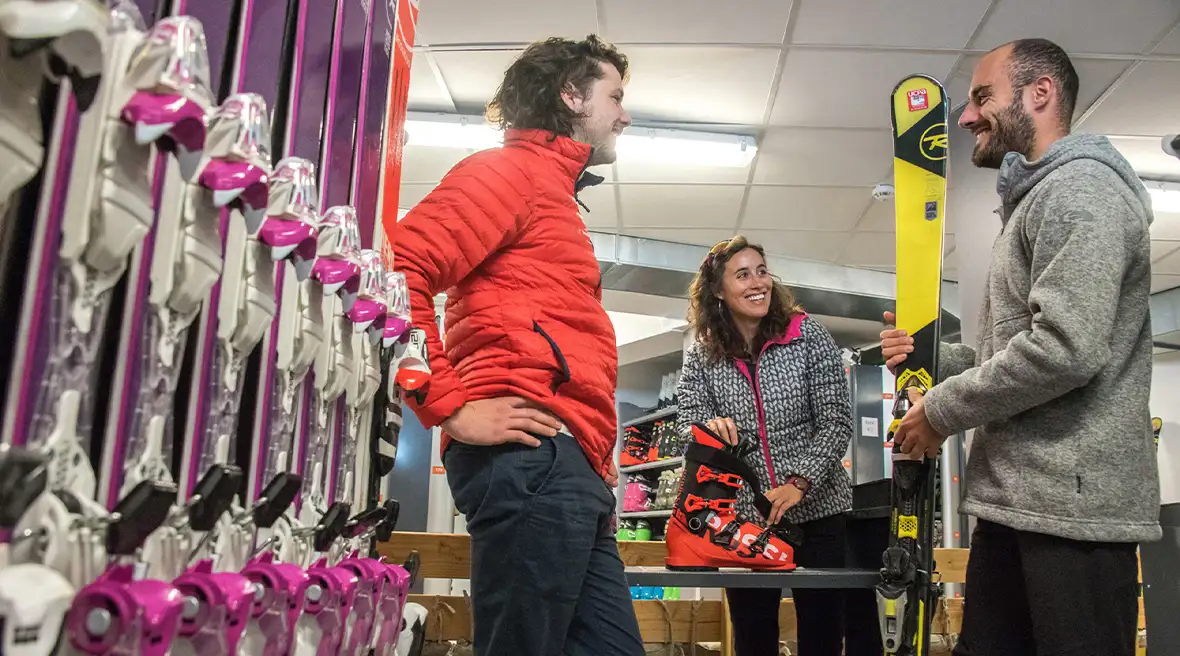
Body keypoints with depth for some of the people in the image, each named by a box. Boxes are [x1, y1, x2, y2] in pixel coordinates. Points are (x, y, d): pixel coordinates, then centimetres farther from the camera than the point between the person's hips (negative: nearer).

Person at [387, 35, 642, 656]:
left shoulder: (554, 192, 32)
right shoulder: (511, 168, 2)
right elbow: (399, 266, -14)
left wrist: (597, 463, 18)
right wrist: (451, 406, -17)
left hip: (568, 467, 10)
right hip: (532, 454, -10)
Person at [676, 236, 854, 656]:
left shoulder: (809, 337, -5)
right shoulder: (702, 355, 0)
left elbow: (836, 422, -8)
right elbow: (688, 423, -1)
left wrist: (798, 484, -20)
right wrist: (709, 427, -24)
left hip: (815, 509, -1)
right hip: (743, 516, 2)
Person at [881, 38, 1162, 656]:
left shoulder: (1080, 187, -10)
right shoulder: (1035, 202, 23)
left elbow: (1065, 350, -23)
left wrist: (941, 409, -11)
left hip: (1072, 505, -10)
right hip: (1013, 503, 10)